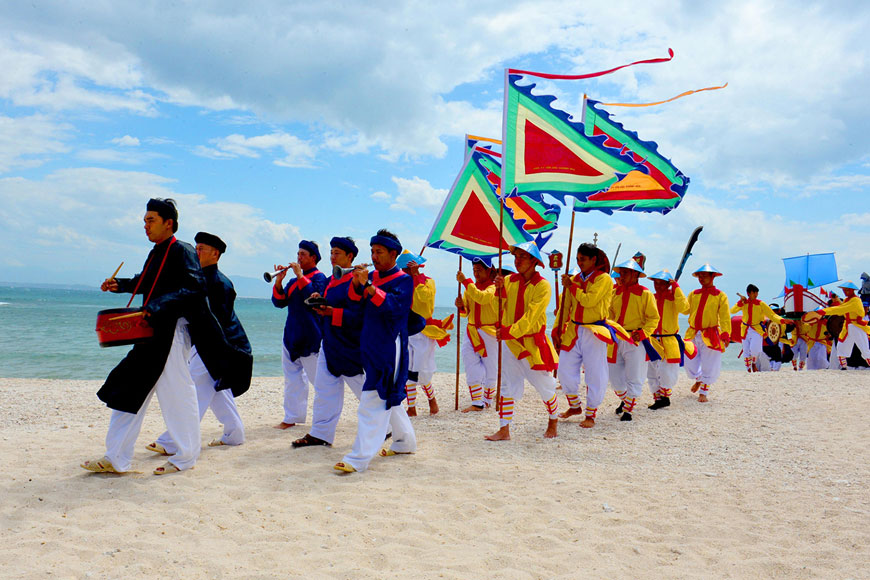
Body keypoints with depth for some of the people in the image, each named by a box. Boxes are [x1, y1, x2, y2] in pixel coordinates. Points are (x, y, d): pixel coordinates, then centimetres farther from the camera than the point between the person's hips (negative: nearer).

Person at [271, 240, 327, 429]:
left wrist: (300, 276, -20)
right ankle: (291, 418, 14)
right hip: (292, 336, 8)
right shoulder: (295, 279, 17)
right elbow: (279, 302, 11)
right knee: (292, 377, 9)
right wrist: (279, 281, -3)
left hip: (310, 337, -8)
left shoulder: (319, 277, -5)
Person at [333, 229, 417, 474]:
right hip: (371, 346, 8)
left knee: (374, 401, -11)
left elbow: (394, 306, -23)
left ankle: (359, 458, -12)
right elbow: (355, 304, 6)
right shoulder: (372, 277, 11)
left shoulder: (403, 280, -7)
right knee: (388, 397, 18)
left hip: (390, 348, -8)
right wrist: (356, 283, -11)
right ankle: (405, 442, 35)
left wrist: (368, 286, -30)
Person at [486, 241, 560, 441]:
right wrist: (500, 290, -14)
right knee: (507, 386, 4)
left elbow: (530, 317, -18)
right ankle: (504, 430, 9)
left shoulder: (542, 286, -10)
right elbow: (499, 308, 1)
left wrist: (508, 331, -25)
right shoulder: (509, 280, 4)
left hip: (533, 343, -4)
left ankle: (553, 421, 30)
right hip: (510, 343, 4)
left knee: (544, 386, 8)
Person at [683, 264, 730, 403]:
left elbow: (725, 317, -7)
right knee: (690, 364, 5)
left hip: (710, 336, -3)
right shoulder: (693, 294, 11)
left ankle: (703, 392, 16)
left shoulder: (720, 296, 0)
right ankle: (698, 380, 38)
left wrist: (726, 334, -17)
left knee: (709, 366, -1)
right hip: (693, 334, 3)